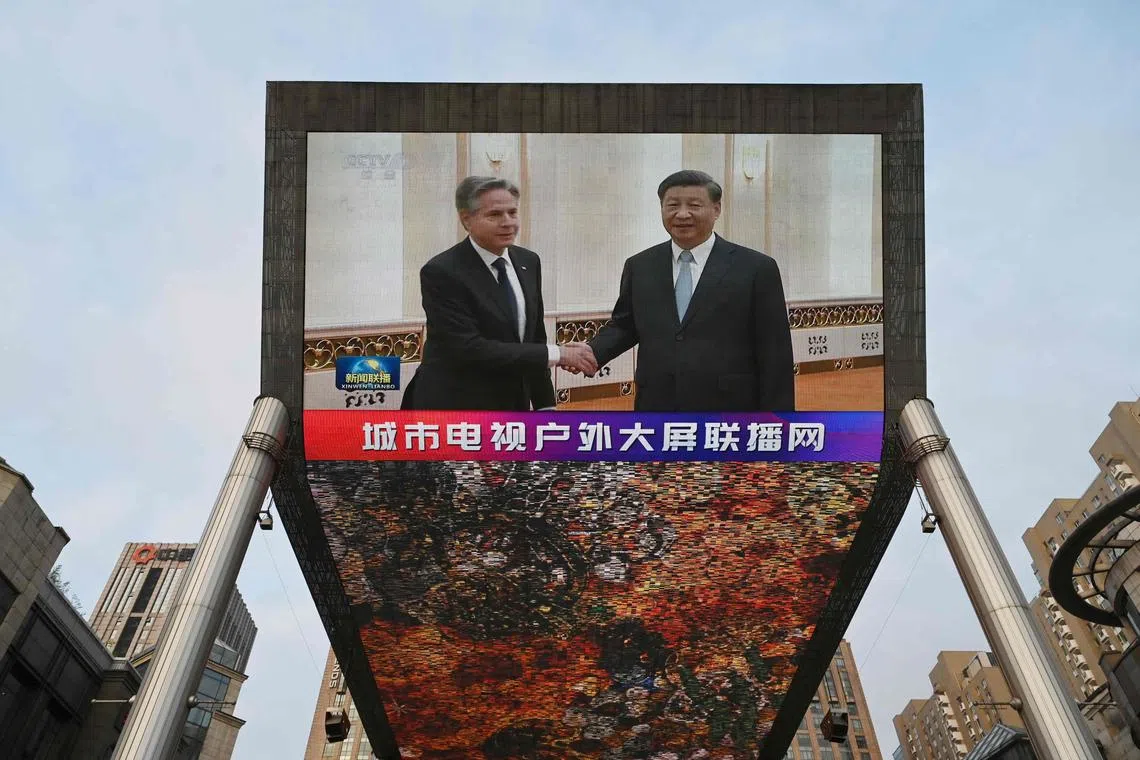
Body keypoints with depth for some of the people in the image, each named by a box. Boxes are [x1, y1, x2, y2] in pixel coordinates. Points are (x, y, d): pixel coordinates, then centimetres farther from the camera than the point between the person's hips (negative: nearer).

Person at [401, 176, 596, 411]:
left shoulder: (528, 262, 6)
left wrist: (545, 404, 11)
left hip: (514, 406, 6)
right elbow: (469, 349, -24)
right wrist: (557, 354, -23)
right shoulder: (441, 273, -16)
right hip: (455, 408, -6)